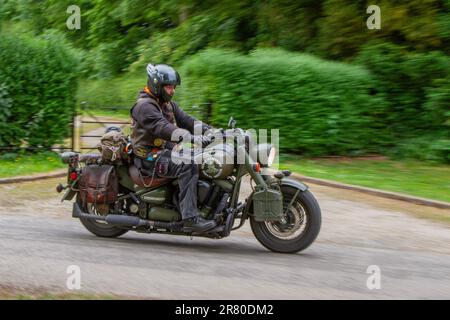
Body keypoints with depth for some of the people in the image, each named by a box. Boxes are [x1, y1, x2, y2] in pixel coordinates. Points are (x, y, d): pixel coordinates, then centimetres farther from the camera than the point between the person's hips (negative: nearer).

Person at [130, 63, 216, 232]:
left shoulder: (168, 104, 18)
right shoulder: (144, 106, -13)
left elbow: (186, 120, 10)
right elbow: (162, 128, -28)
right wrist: (192, 138, -40)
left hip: (166, 150, 9)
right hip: (150, 156, -9)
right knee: (188, 166, -31)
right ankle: (190, 218, -35)